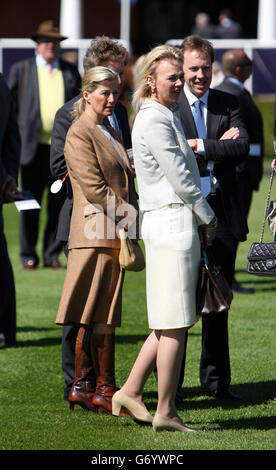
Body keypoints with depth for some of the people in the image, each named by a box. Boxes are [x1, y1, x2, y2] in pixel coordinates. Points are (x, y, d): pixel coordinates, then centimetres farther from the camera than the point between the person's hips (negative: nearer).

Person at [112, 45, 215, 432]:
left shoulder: (169, 115, 19)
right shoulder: (154, 120, -13)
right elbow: (180, 178, -14)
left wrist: (202, 219, 15)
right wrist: (208, 217, -2)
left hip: (181, 222, 10)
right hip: (171, 221, -10)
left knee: (171, 322, 13)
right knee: (175, 324, -6)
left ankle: (131, 391, 17)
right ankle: (165, 411, -1)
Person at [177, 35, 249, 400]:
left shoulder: (228, 104, 9)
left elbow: (242, 147, -6)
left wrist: (199, 147, -13)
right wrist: (221, 146, -12)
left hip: (222, 212, 3)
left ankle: (215, 379, 19)